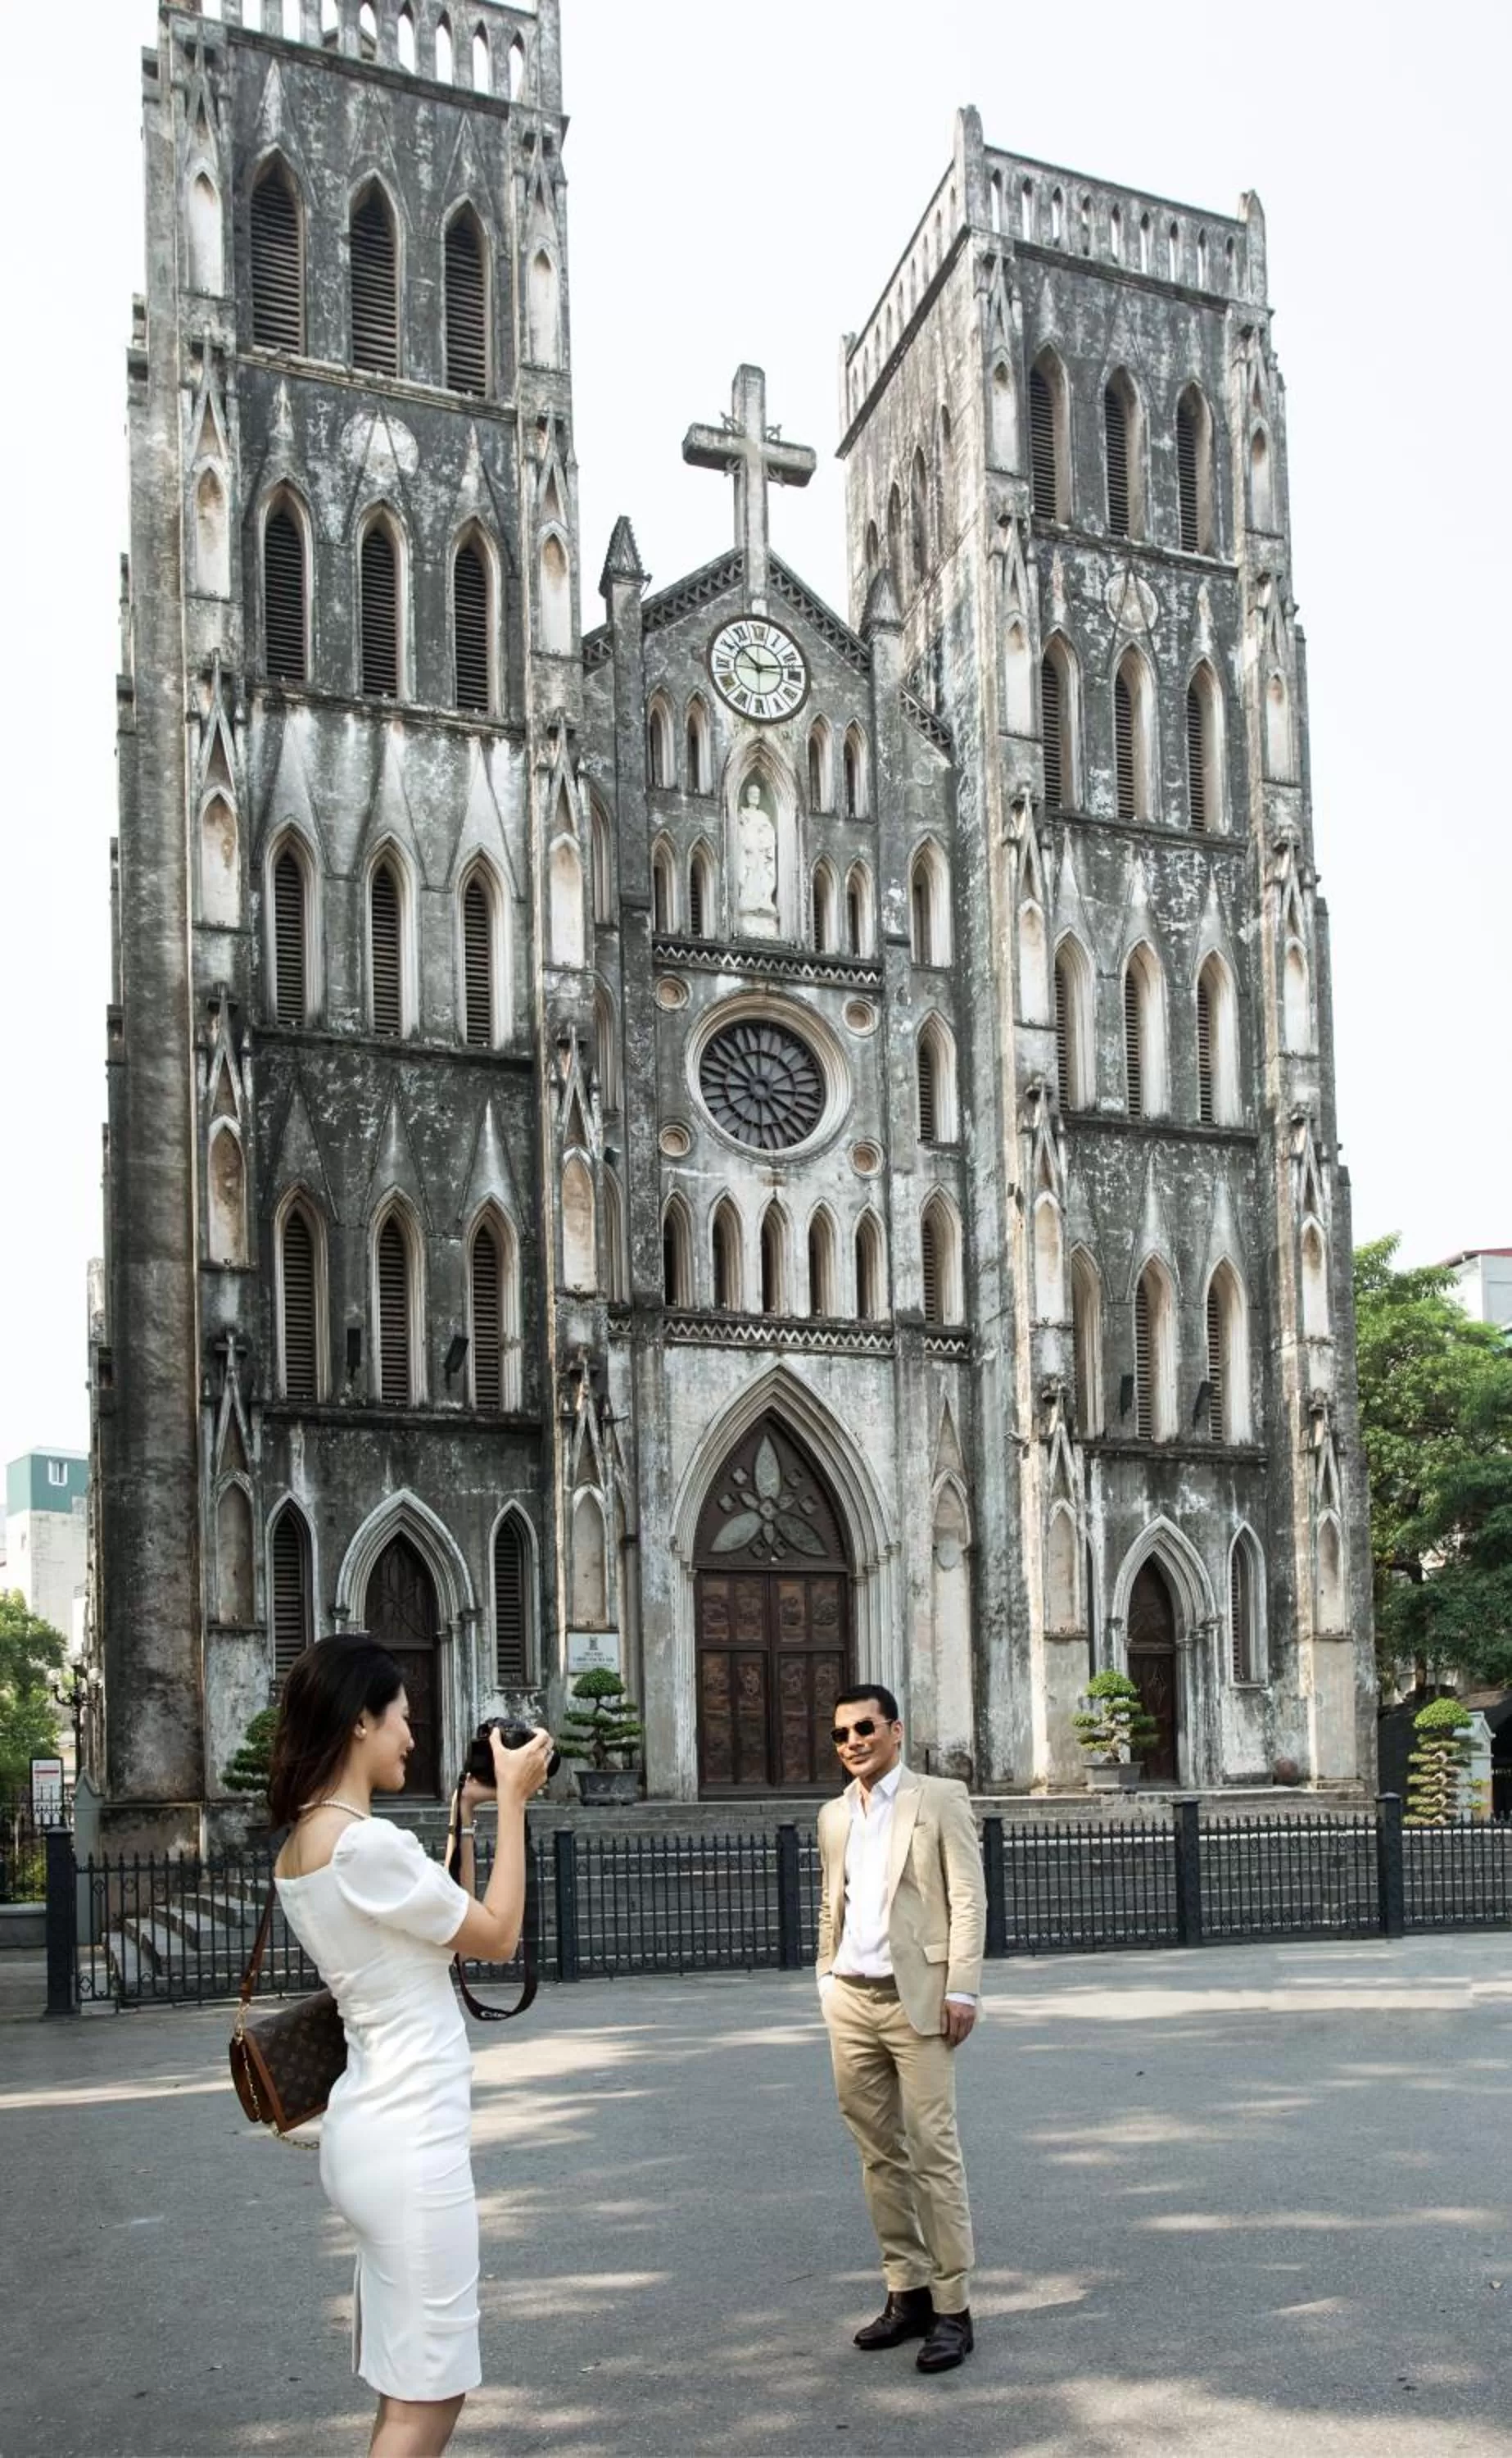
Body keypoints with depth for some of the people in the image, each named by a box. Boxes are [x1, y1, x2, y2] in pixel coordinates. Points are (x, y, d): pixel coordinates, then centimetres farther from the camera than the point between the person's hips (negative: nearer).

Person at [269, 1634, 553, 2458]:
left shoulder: (302, 1846, 9)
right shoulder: (367, 1842, -21)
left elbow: (444, 1927, 17)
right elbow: (498, 1935, -10)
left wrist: (462, 1818, 13)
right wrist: (512, 1801, -5)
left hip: (375, 2130, 10)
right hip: (409, 2140, -10)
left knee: (416, 2388, 18)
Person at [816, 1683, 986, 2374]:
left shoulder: (939, 1798, -2)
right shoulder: (834, 1815, 14)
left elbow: (968, 1899, -6)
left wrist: (962, 1989, -13)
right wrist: (827, 1978, 11)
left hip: (915, 1998, -5)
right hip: (850, 2000, 6)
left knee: (932, 2154, -6)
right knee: (879, 2155, 9)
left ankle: (953, 2310, -1)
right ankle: (907, 2293, 18)